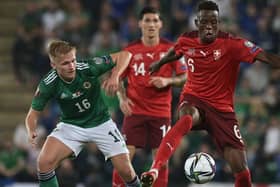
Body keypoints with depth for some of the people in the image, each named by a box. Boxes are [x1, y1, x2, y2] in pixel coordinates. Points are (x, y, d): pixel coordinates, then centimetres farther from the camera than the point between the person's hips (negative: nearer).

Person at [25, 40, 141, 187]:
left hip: (100, 123, 0)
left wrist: (115, 77, -33)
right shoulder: (47, 85, -22)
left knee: (125, 170, -5)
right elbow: (33, 113, -12)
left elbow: (124, 55, -16)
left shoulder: (88, 67, -24)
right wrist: (31, 131, -33)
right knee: (44, 162, -22)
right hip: (71, 124, 0)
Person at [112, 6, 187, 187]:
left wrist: (167, 81, -15)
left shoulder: (170, 49, 0)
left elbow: (184, 77, 3)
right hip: (135, 110, 0)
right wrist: (122, 98, -5)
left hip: (161, 112, 0)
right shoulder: (130, 50, 2)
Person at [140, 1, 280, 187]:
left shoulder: (231, 44, -14)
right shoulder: (187, 41, -3)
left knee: (242, 170, -8)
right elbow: (175, 52, 23)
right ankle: (154, 170, -50)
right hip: (193, 101, 0)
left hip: (223, 109, 0)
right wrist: (159, 63, 43)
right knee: (187, 119, -39)